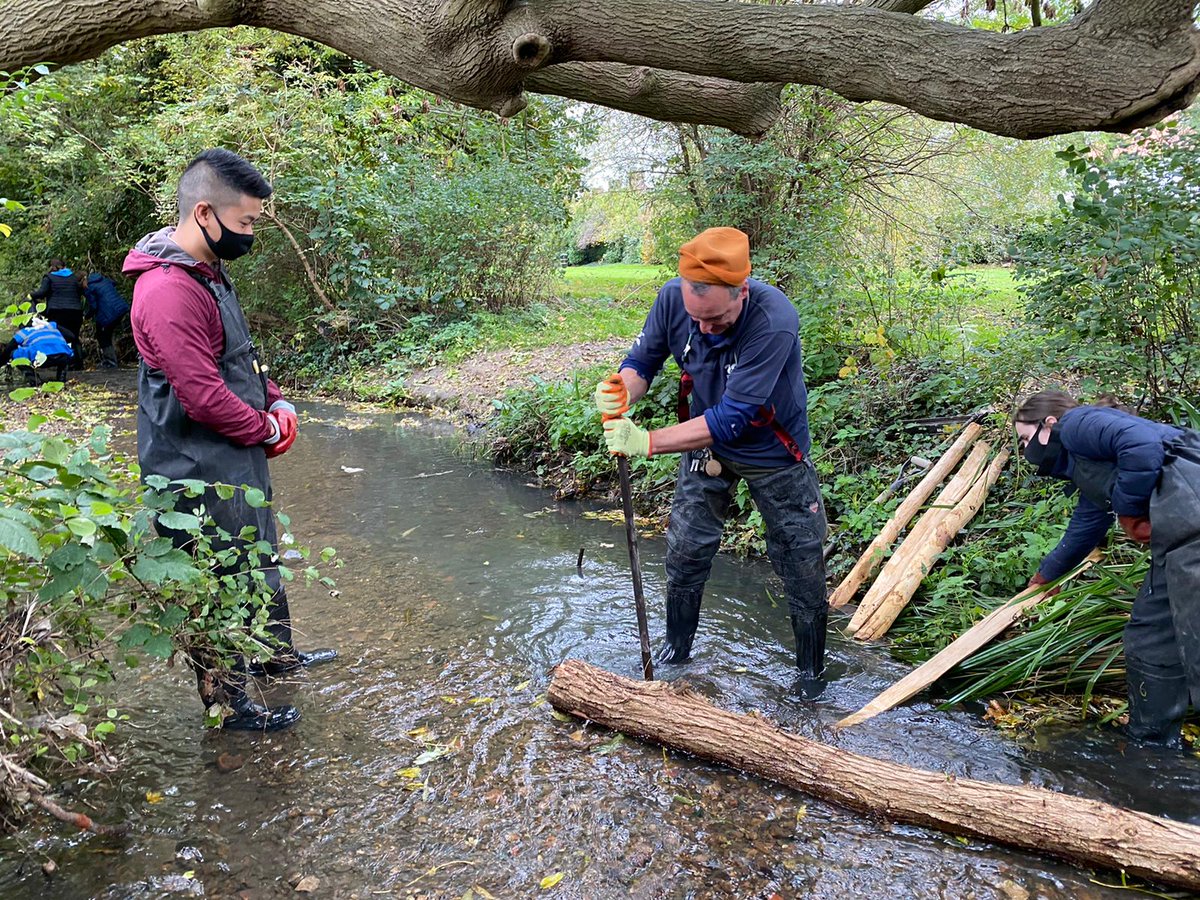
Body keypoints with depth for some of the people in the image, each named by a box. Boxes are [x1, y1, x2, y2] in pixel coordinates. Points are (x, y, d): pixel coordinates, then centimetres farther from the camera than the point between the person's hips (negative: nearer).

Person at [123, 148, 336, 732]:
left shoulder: (207, 271, 8)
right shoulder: (168, 291, -26)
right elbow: (204, 398, -27)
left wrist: (277, 403, 3)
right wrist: (268, 428, -12)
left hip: (237, 459, 10)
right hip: (200, 473, -10)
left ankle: (276, 654, 44)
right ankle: (227, 703, 22)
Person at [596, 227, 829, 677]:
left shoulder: (774, 322, -38)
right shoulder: (672, 297, -24)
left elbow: (729, 420, -38)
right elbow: (642, 359, -10)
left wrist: (647, 442, -43)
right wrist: (622, 392, -34)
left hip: (773, 453, -3)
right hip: (705, 445, 4)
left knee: (802, 565, 8)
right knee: (684, 554, 10)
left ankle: (812, 674, 30)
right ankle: (676, 648, 35)